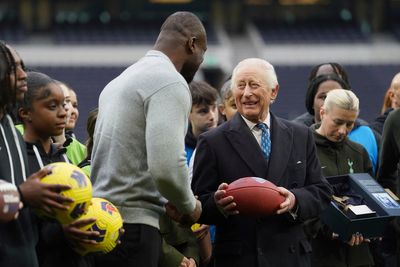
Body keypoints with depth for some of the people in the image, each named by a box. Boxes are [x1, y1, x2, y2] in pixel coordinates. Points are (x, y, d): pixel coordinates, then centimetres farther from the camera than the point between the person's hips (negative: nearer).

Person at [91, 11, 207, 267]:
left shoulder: (121, 79, 19)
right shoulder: (170, 82, -11)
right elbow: (167, 166, -22)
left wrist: (165, 201, 15)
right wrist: (189, 206, -3)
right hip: (132, 227, -9)